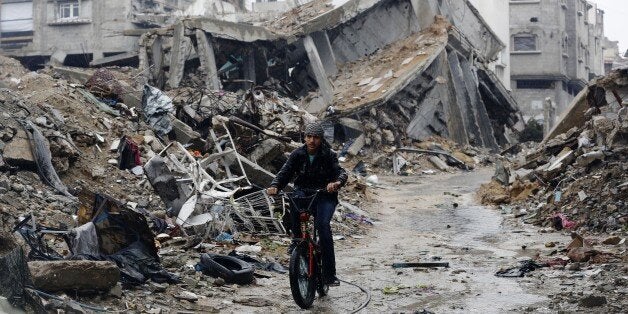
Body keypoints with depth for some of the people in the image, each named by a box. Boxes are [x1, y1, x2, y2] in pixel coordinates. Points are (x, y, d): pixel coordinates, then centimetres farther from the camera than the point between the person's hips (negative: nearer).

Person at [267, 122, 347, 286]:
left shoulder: (328, 155, -7)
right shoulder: (298, 154, -3)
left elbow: (340, 171, -21)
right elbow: (285, 173, -10)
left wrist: (337, 182, -46)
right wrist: (274, 186, -32)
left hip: (325, 195, -2)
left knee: (322, 225, -26)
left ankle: (329, 274, -20)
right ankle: (297, 238, -8)